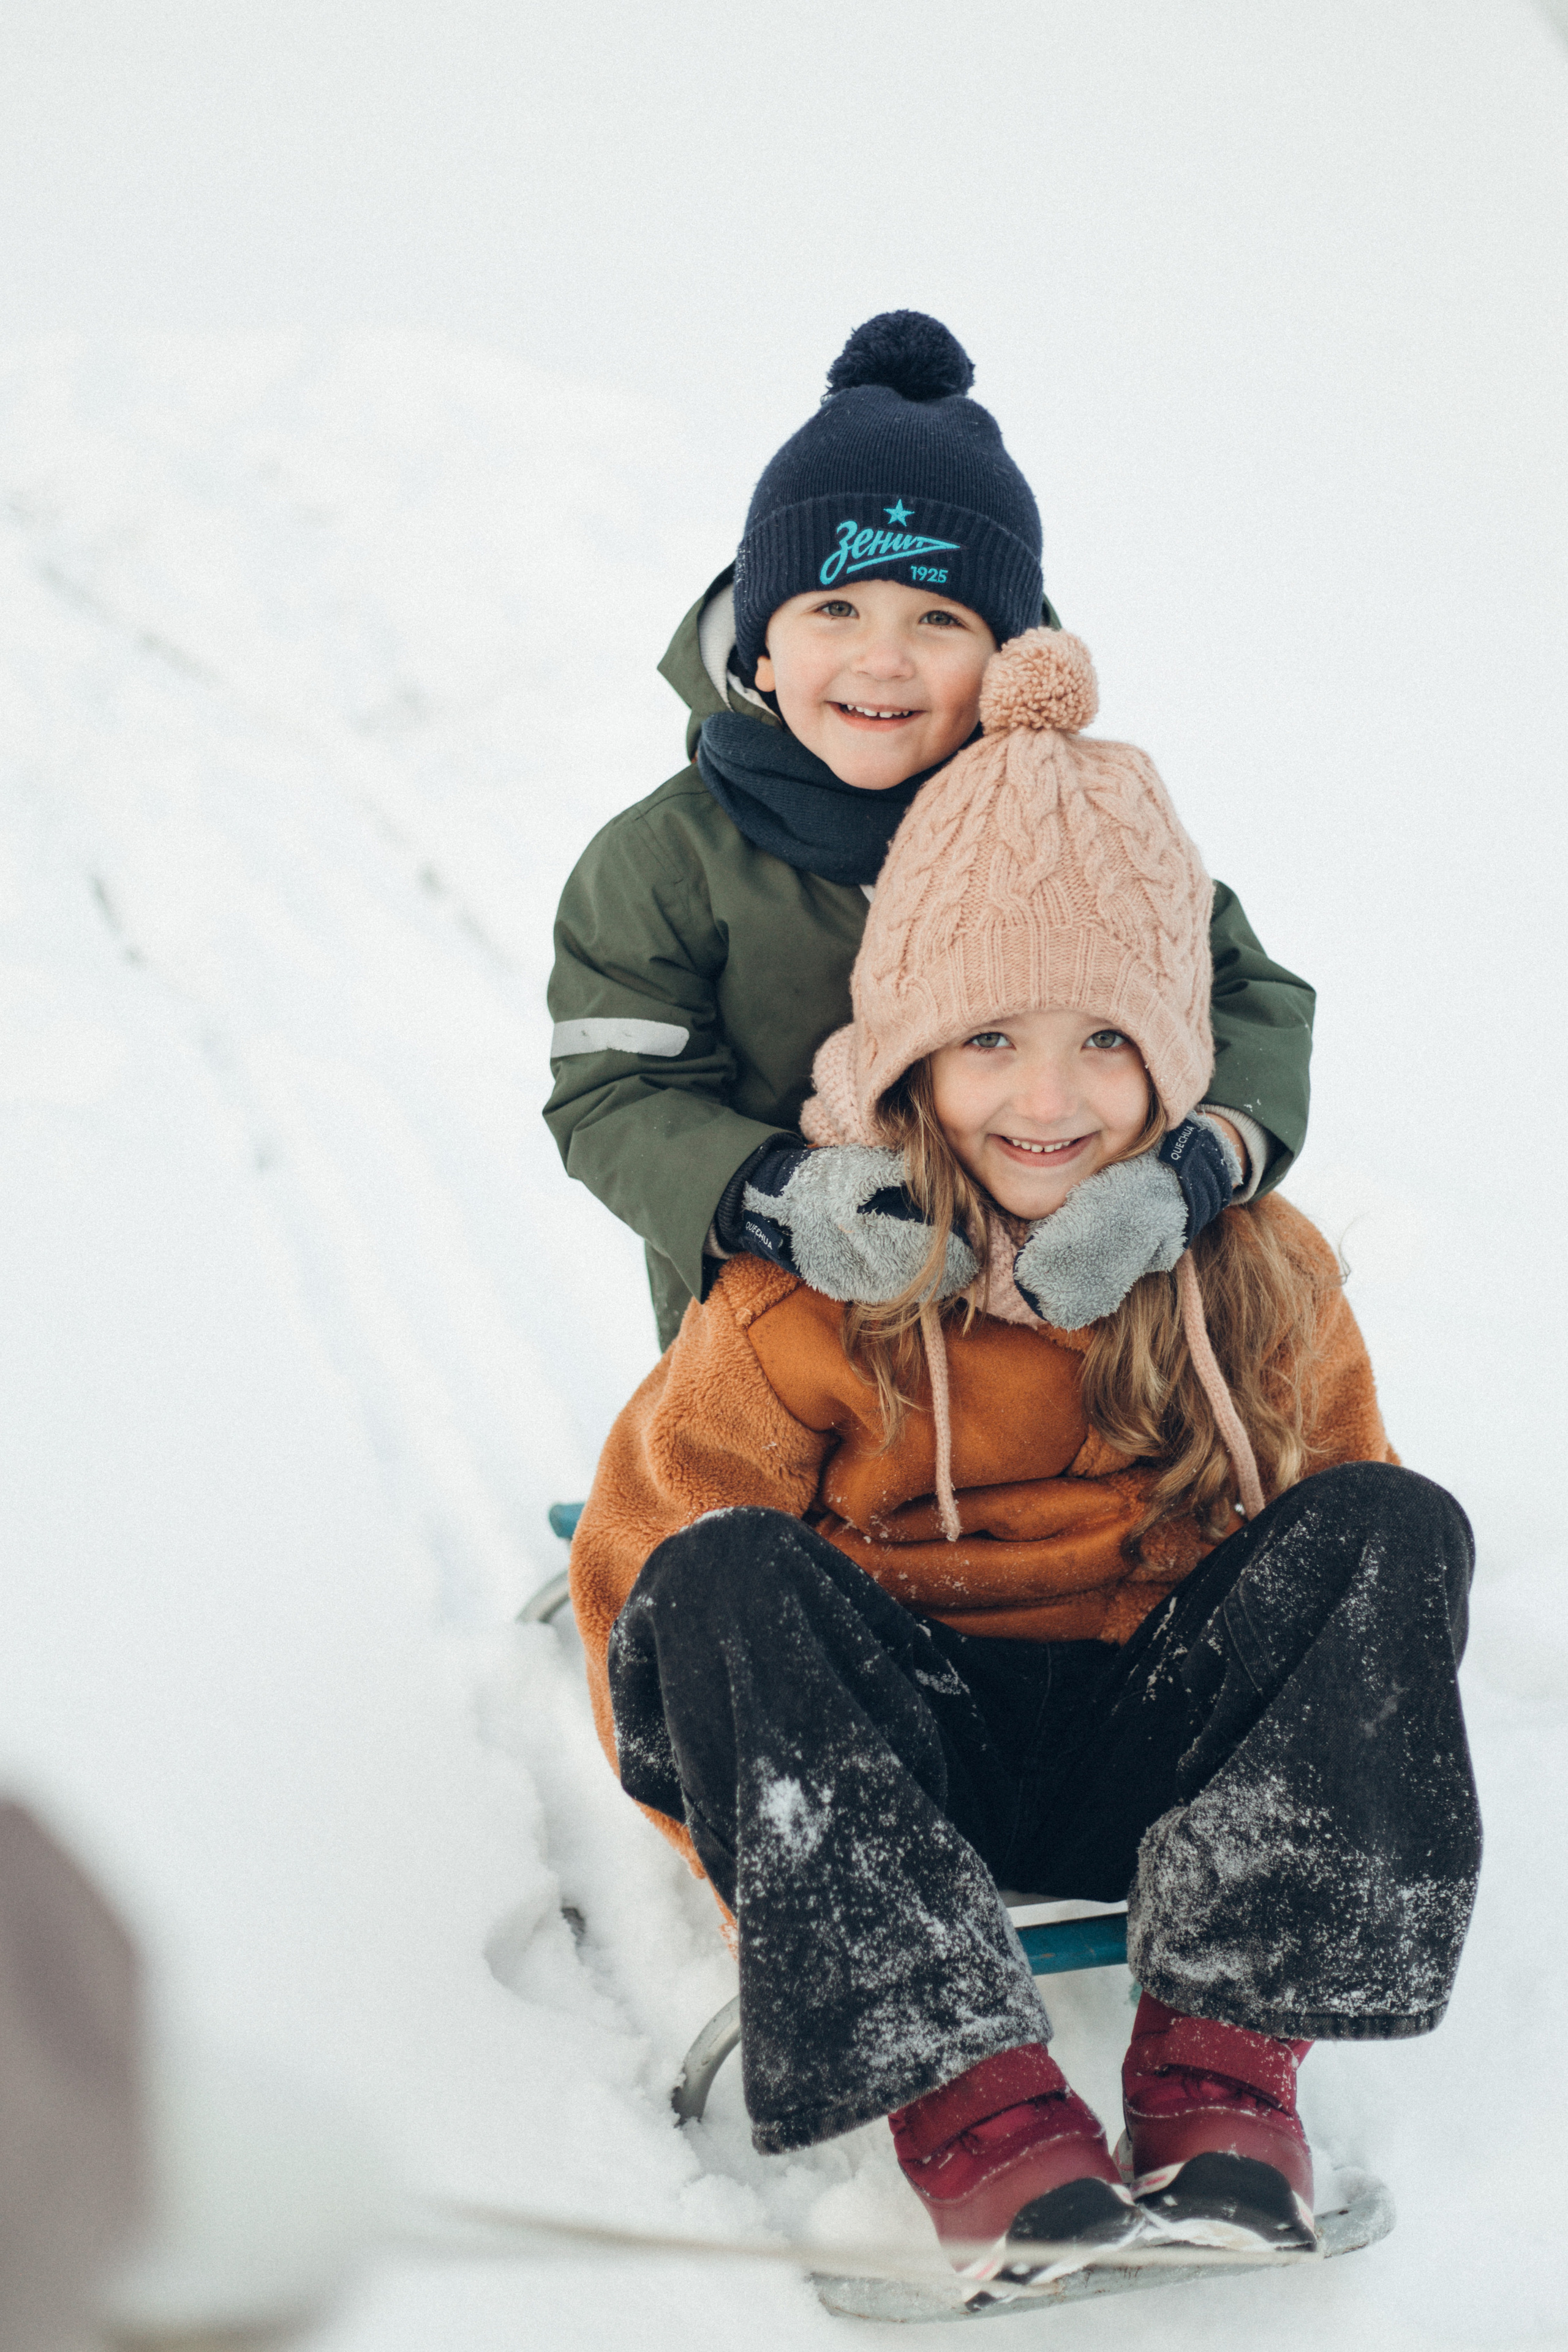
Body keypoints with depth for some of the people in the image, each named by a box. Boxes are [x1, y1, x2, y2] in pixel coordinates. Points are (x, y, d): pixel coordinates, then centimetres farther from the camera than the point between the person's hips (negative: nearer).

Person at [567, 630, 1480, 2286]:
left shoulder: (1262, 1283, -1)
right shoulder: (809, 1301, -9)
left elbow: (1347, 1553, 10)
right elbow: (641, 1554, -4)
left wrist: (1325, 1783, -6)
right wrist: (776, 1866, -10)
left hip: (1151, 1747, 2)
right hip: (890, 1751, -1)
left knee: (1396, 1526, -20)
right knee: (723, 1572, -30)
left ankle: (1222, 2058, -28)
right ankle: (960, 2099, -39)